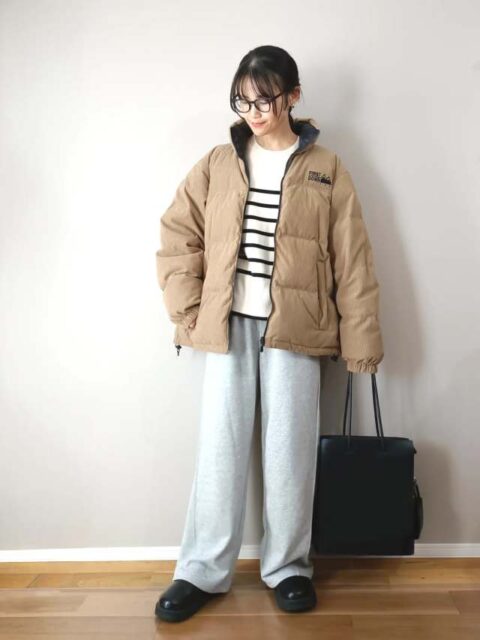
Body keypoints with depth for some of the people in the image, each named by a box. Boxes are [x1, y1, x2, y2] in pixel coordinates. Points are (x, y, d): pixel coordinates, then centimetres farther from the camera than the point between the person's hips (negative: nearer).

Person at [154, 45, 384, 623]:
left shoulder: (325, 170, 4)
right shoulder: (218, 164, 7)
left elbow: (352, 261, 1)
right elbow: (177, 235, 7)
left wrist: (361, 341, -2)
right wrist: (187, 311, -1)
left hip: (294, 327, -1)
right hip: (228, 325, 1)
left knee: (290, 447, 5)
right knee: (220, 446, 4)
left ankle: (288, 565, 23)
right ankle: (202, 571, 17)